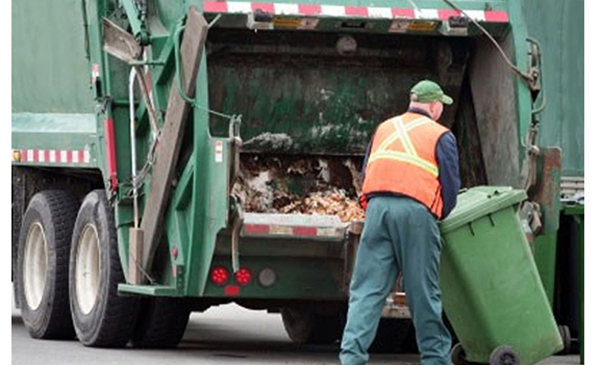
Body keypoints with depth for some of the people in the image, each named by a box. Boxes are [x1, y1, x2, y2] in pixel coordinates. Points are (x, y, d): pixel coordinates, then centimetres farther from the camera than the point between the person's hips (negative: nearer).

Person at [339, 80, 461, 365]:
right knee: (423, 291, 5)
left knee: (367, 288, 1)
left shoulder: (384, 129, 22)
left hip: (377, 206, 3)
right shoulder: (441, 137, 8)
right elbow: (450, 185, 3)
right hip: (416, 211, -3)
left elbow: (366, 173, 21)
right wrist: (439, 216, 19)